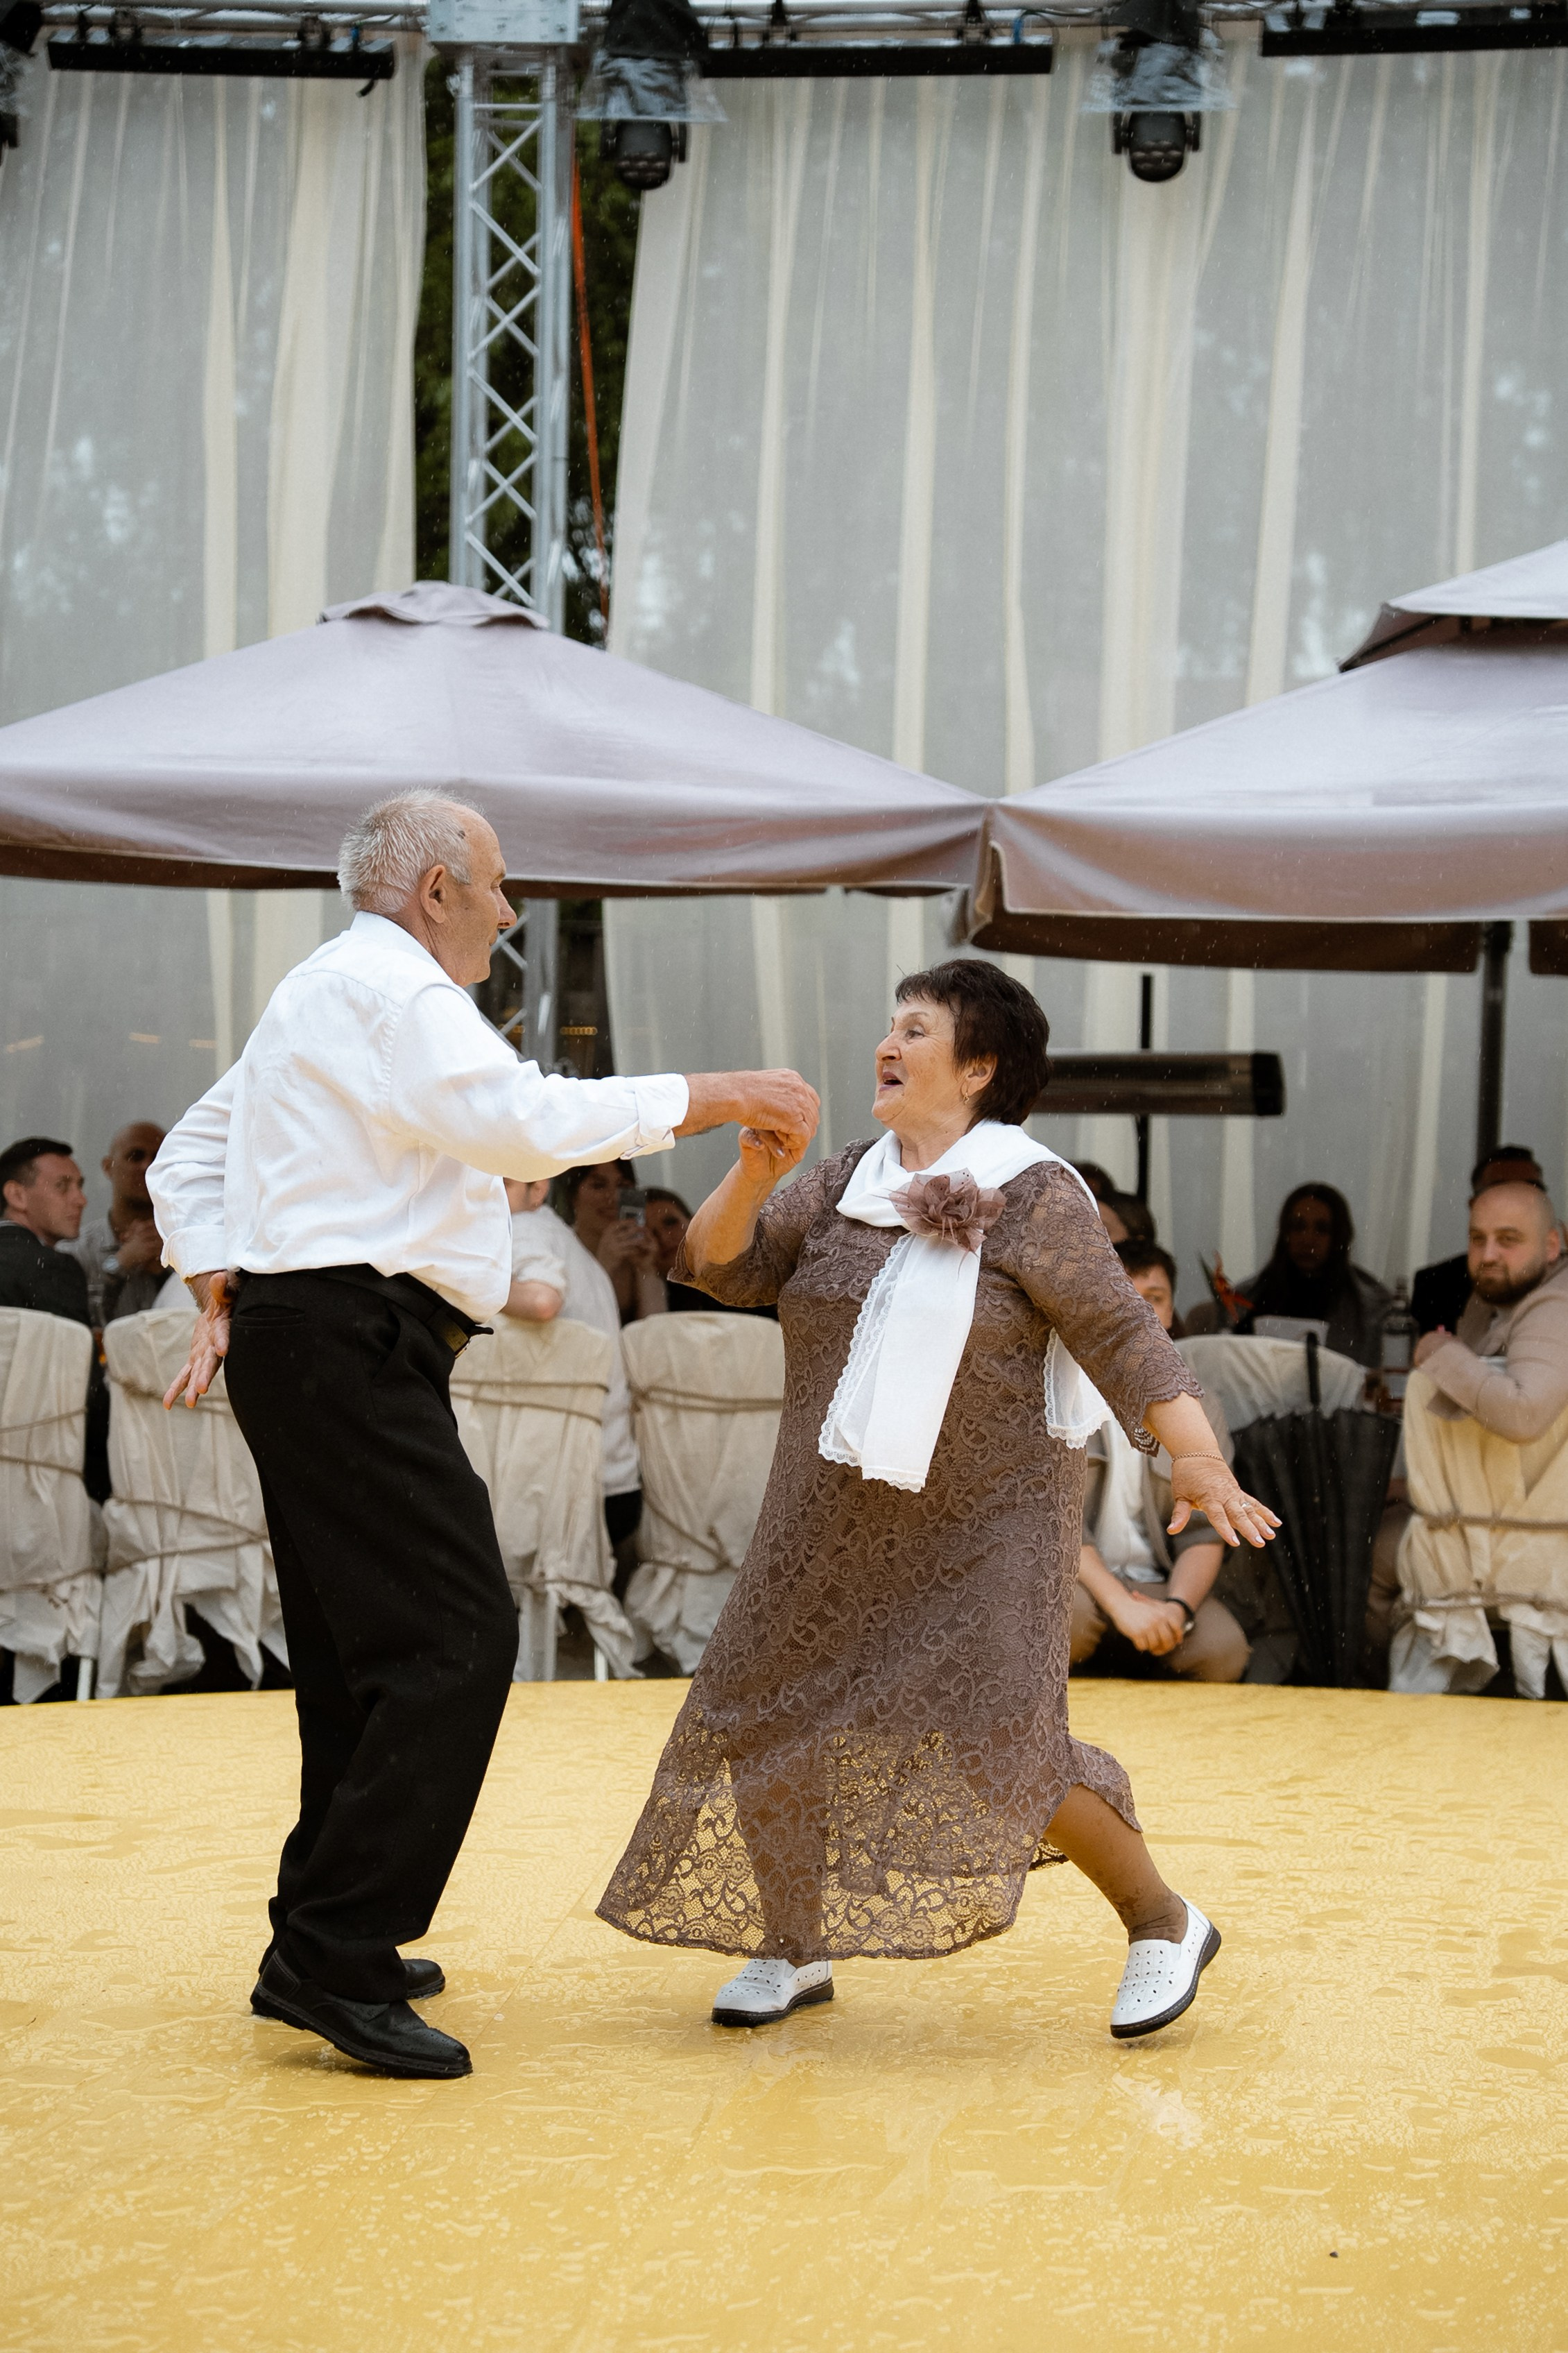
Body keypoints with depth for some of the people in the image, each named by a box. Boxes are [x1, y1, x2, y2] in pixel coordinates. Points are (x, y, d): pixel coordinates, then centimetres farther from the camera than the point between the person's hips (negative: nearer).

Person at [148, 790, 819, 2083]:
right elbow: (525, 1120, -22)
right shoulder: (388, 983, -10)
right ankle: (336, 1960, -14)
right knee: (455, 1638, -14)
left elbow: (188, 1158, 26)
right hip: (354, 1344, -11)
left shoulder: (327, 993, 24)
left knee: (367, 1649, 15)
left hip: (311, 1344, 11)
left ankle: (324, 1945, 22)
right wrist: (718, 1096, -16)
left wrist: (221, 1296, 15)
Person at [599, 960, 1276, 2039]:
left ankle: (1164, 1921, 3)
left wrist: (1198, 1461, -26)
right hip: (836, 1529, 6)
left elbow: (1124, 1337, -15)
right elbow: (721, 1265, 3)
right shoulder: (844, 1186, 8)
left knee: (994, 1736, -16)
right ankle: (796, 1947, 21)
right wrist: (753, 1176, -16)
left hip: (983, 1532, -6)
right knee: (770, 1713, 2)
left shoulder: (1032, 1196, -10)